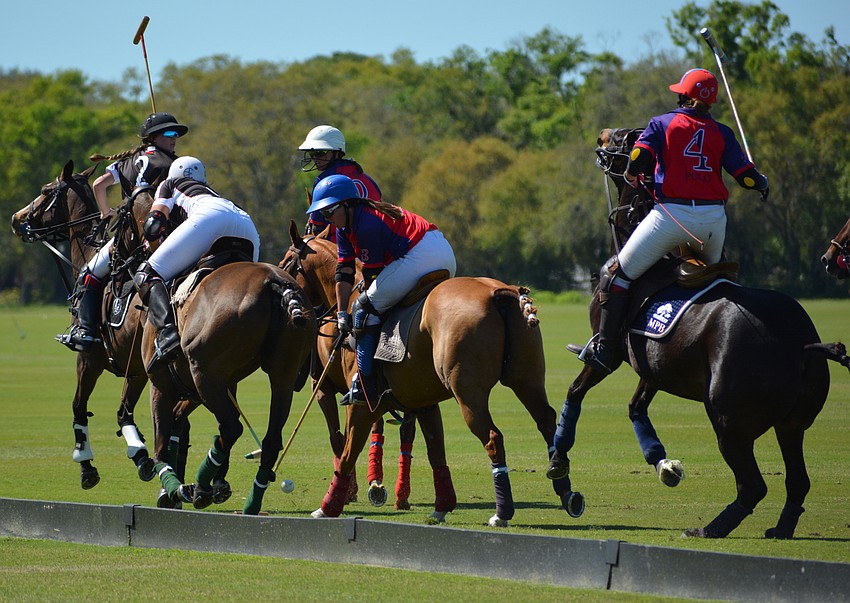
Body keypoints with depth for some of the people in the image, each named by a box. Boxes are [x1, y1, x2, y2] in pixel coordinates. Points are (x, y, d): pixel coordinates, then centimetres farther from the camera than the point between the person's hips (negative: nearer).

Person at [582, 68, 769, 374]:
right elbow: (746, 176, 4)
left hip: (672, 214, -4)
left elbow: (638, 159, -10)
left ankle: (604, 349, -3)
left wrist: (631, 179, 12)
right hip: (713, 219, 4)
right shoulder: (722, 133, 11)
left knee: (616, 274, 4)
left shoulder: (662, 124, 4)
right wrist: (761, 183, 27)